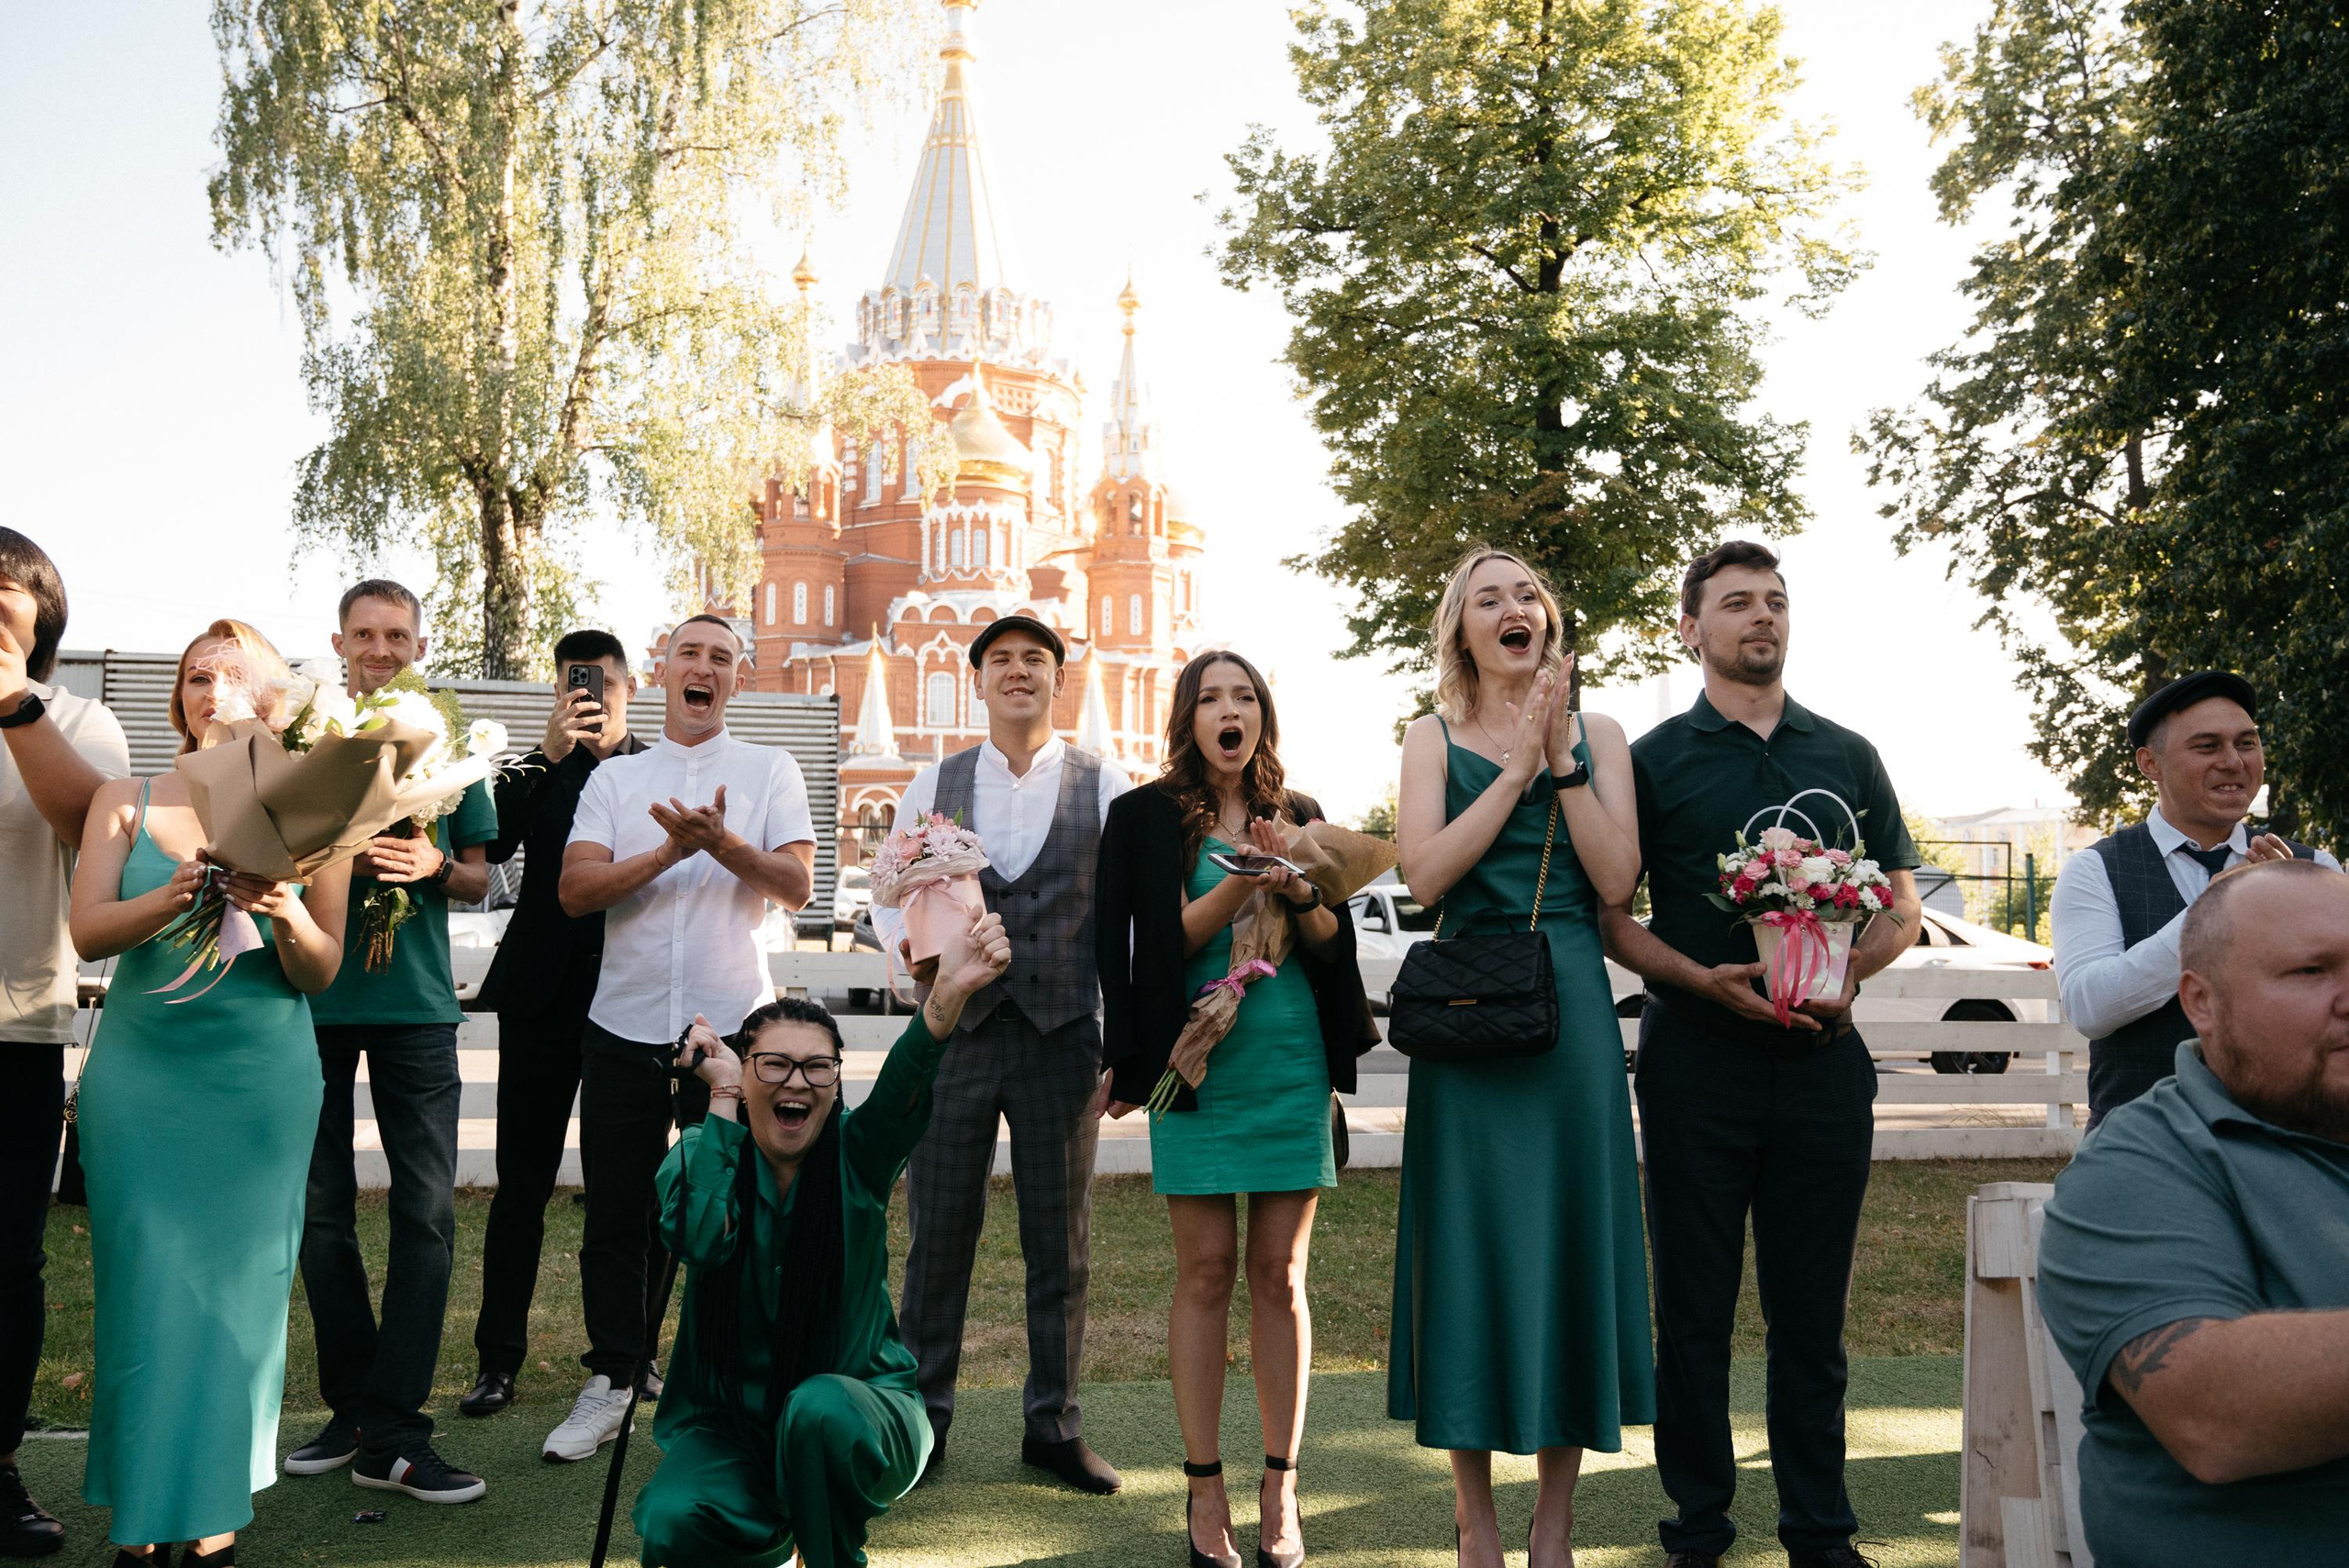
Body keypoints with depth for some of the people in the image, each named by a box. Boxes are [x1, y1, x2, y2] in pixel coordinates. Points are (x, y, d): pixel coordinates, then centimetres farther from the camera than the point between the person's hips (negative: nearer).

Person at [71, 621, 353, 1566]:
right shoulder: (127, 802, 7)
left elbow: (322, 973, 2)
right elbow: (88, 931, -4)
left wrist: (282, 914, -19)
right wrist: (176, 897, -22)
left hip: (262, 1077, 0)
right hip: (140, 1072, 1)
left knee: (237, 1284, 1)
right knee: (145, 1284, 0)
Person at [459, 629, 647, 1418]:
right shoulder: (537, 769, 10)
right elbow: (489, 843, -9)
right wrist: (550, 754, -14)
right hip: (544, 991, 1)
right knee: (523, 1180, 3)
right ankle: (498, 1359, 12)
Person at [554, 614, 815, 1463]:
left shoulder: (770, 770, 6)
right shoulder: (615, 778, 11)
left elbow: (797, 887, -5)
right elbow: (575, 889, -2)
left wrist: (723, 844, -22)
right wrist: (672, 851, -16)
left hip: (732, 1024, -2)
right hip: (625, 1025, 2)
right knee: (617, 1212, 8)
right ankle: (613, 1380, 21)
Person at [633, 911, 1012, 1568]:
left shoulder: (856, 1155, -6)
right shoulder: (699, 1155, -3)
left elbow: (903, 1087, -30)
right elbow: (702, 1240, -26)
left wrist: (949, 994, -50)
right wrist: (723, 1100, -21)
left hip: (853, 1410, -1)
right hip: (731, 1426, 1)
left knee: (819, 1407, -34)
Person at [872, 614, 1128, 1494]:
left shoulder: (1105, 787, 4)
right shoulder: (933, 787, 9)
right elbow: (889, 908, 10)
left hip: (1063, 1034, -1)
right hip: (955, 1029, 1)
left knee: (1061, 1242, 8)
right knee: (937, 1234, 6)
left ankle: (1053, 1427, 21)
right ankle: (922, 1419, 20)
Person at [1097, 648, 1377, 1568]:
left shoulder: (1299, 817, 12)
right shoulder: (1147, 817, 3)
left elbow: (1332, 942, 9)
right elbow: (1162, 943, -6)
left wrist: (1295, 889, -10)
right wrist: (1241, 881, -18)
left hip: (1293, 1060, 3)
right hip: (1200, 1062, -2)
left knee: (1279, 1275, 4)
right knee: (1206, 1271, -1)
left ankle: (1279, 1491, 12)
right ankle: (1204, 1488, 9)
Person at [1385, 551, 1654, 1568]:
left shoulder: (1596, 735, 10)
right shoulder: (1434, 739, 7)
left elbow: (1616, 881, -2)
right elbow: (1425, 874, -10)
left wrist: (1563, 759, -7)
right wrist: (1523, 762, -9)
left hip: (1572, 1012, 1)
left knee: (1570, 1235, 4)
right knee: (1469, 1241, 1)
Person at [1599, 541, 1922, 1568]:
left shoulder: (1848, 757, 13)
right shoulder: (1653, 760, 5)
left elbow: (1901, 907, 14)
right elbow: (1609, 916, 2)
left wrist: (1848, 970, -7)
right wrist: (1706, 979, -14)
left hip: (1823, 1054, 2)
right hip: (1696, 1052, -2)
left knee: (1813, 1308, 8)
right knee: (1694, 1305, 5)